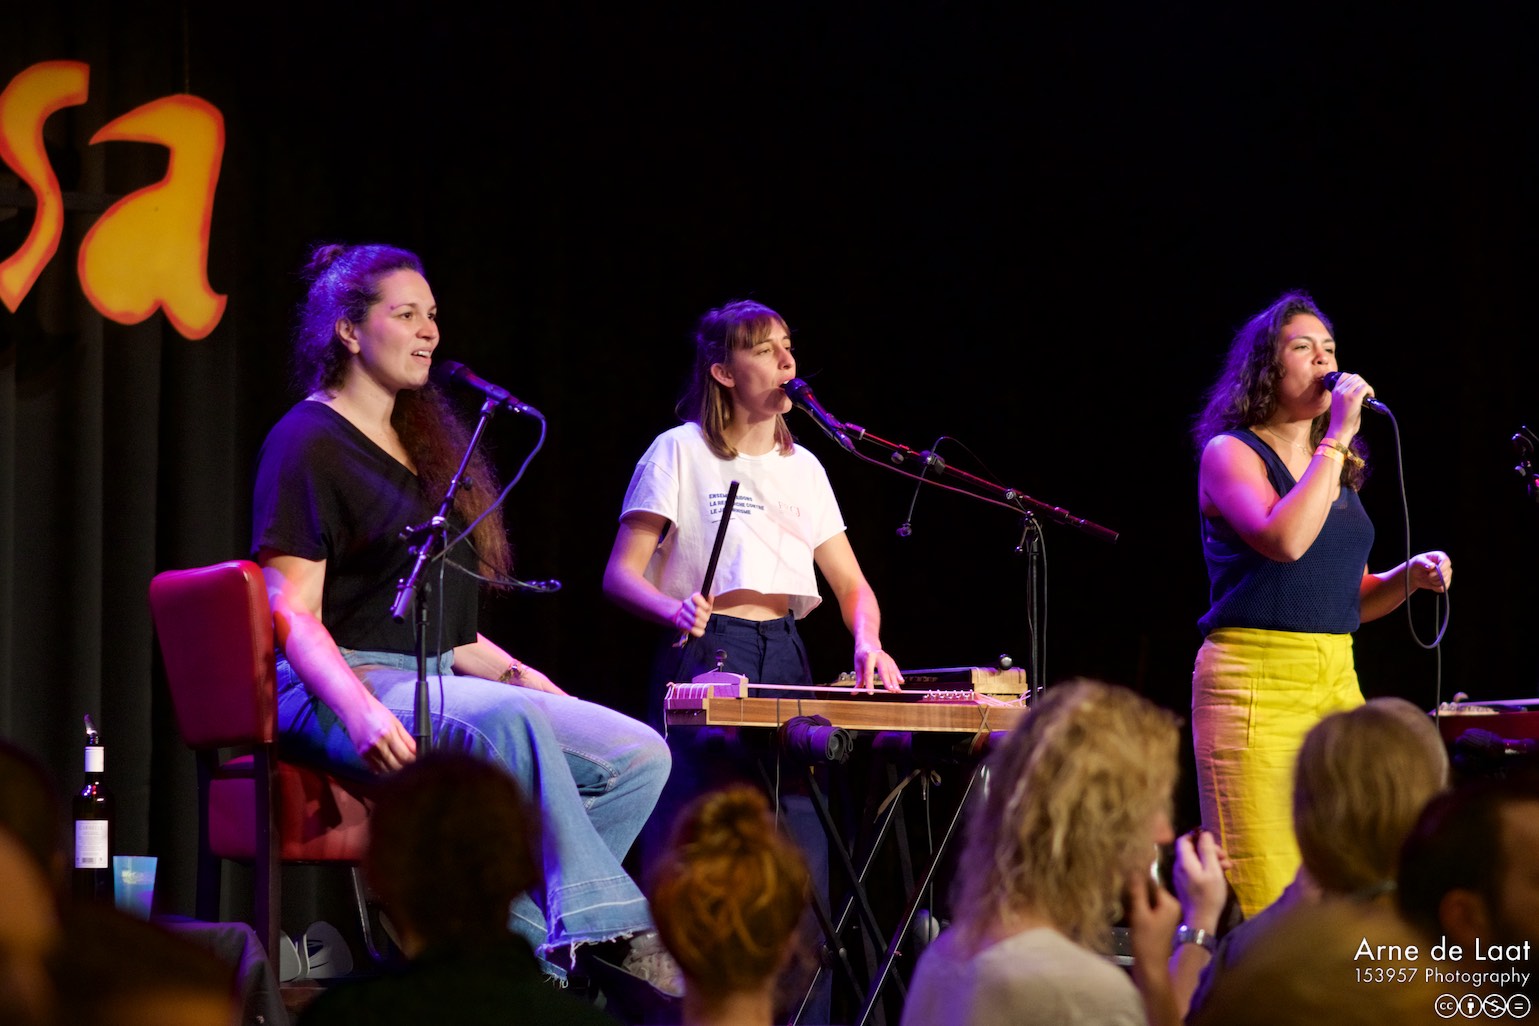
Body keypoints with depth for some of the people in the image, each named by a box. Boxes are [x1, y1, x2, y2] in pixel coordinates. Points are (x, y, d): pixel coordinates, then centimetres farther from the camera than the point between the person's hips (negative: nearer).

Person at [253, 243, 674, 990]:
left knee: (640, 755, -12)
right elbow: (292, 612, -11)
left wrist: (515, 672, 12)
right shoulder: (307, 443, -2)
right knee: (508, 721, -39)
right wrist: (358, 710, -27)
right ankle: (607, 931, -39)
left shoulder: (421, 442, 24)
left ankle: (517, 937, -23)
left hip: (433, 678, 9)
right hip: (341, 684, -9)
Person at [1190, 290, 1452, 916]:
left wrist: (1409, 577, 5)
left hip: (1336, 678, 7)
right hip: (1254, 681, -7)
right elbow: (1285, 540, -21)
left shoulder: (1339, 469, 19)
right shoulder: (1231, 453, -1)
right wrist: (1336, 438, -15)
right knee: (1264, 892, -12)